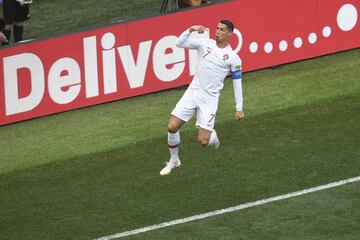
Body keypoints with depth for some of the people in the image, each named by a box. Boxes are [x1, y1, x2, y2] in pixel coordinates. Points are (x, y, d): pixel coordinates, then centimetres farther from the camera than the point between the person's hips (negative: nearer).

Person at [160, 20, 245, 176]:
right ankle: (174, 160, 18)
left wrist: (239, 108, 3)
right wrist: (191, 30, -23)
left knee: (203, 141, -10)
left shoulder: (233, 57, -3)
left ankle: (213, 137, 30)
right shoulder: (205, 44, 2)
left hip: (209, 98, -3)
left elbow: (237, 82, 4)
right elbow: (180, 43, -6)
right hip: (193, 91, 3)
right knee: (172, 127, -6)